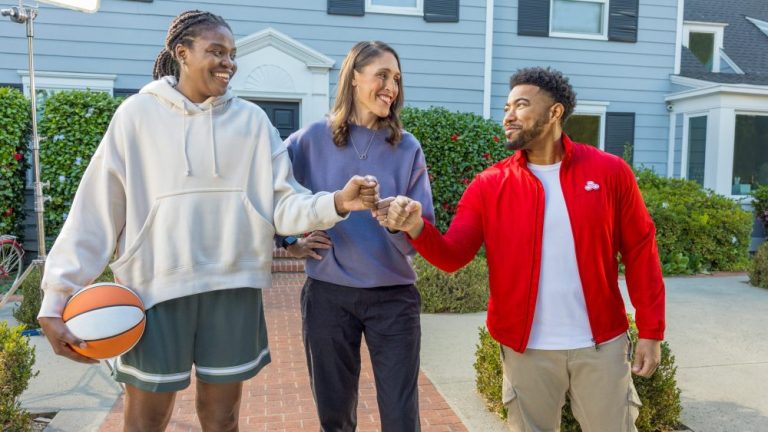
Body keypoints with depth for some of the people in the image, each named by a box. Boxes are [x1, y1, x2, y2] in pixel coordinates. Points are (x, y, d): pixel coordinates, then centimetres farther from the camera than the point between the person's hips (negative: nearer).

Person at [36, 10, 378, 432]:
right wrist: (58, 296, -5)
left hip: (233, 287, 2)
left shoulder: (251, 120, 4)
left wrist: (337, 203, -21)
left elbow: (282, 203, -1)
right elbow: (96, 211, -2)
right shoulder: (137, 114, -1)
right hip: (155, 287, -1)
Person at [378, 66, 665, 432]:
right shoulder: (489, 185, -3)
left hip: (601, 344, 0)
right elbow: (452, 255, -10)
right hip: (526, 349, 1)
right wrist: (417, 228, -31)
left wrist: (651, 331, -3)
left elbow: (640, 251, -1)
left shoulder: (610, 172, -4)